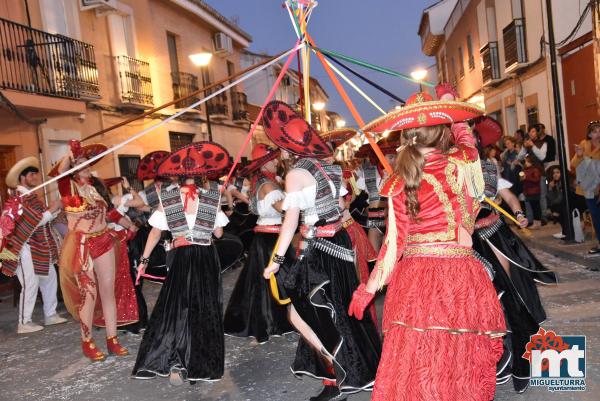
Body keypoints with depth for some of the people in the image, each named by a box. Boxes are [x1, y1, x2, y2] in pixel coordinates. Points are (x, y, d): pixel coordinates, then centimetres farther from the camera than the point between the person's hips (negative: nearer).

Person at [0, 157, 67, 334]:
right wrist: (51, 210, -15)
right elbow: (36, 221, -22)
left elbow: (44, 217, 13)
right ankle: (24, 323, 5)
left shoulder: (31, 196, 14)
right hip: (27, 248, -9)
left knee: (49, 278, 12)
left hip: (39, 247, 9)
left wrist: (55, 209, -2)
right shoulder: (19, 198, -15)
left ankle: (50, 315, 22)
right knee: (30, 284, -6)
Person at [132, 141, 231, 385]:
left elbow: (156, 232, 3)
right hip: (206, 258, -1)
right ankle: (197, 364, 17)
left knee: (176, 306, 11)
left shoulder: (167, 196, 1)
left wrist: (144, 259, 11)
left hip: (181, 258, 1)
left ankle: (176, 363, 1)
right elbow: (219, 233, 1)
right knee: (204, 308, 10)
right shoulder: (210, 197, -4)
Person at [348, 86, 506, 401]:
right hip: (459, 277, -1)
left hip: (415, 281, 1)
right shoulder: (460, 163, -4)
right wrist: (449, 103, 35)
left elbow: (393, 242, -1)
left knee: (414, 366, 9)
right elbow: (465, 138, 22)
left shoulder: (398, 183, -1)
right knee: (462, 366, 11)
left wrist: (368, 288, 9)